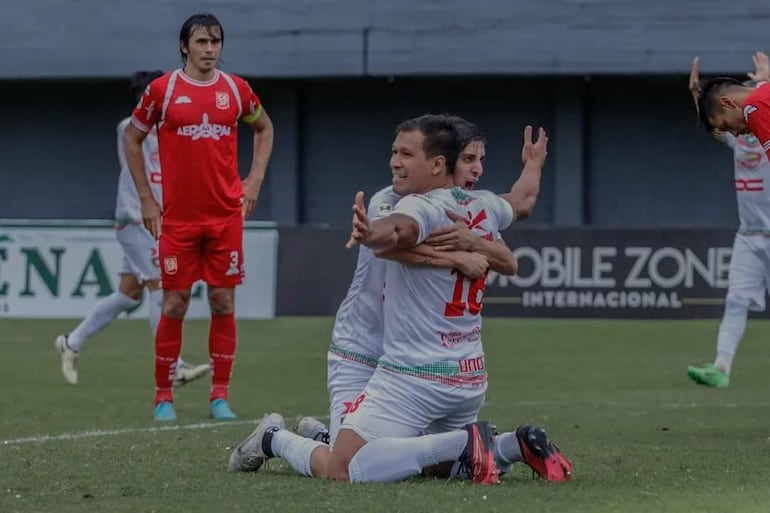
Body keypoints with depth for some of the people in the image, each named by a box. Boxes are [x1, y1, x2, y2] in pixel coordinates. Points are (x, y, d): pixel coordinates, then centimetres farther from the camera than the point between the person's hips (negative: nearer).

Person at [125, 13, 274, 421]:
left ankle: (220, 395, 8)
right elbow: (132, 139, 9)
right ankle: (163, 397, 8)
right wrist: (146, 198, 4)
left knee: (223, 302, 2)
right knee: (174, 304, -1)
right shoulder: (162, 90, -2)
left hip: (227, 215, 2)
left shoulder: (236, 89, 4)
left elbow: (264, 128, 21)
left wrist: (254, 179, 10)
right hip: (177, 216, -2)